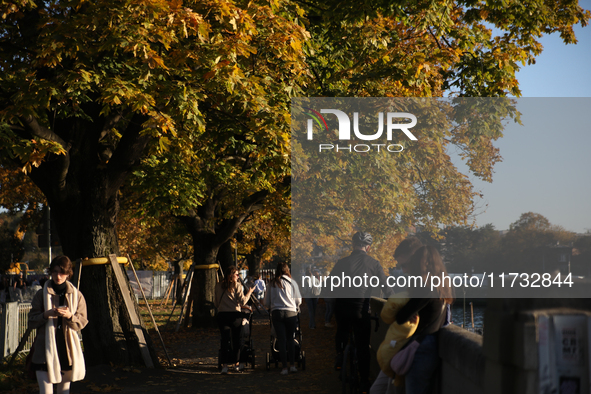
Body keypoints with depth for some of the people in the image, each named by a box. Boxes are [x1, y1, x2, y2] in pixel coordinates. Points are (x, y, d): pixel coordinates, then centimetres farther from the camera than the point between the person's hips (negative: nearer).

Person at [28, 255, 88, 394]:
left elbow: (82, 322, 3)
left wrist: (70, 316, -17)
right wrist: (46, 314, -17)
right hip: (46, 349, -2)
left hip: (68, 349, 2)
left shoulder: (76, 295, 7)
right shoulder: (41, 294, 3)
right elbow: (32, 321, 1)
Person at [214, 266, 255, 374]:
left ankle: (225, 365, -11)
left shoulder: (219, 286, 8)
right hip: (235, 315, -3)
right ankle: (237, 363, 22)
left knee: (225, 339, 0)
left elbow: (216, 303, 13)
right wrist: (249, 292, 7)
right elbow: (242, 301, -7)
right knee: (236, 339, 12)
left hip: (222, 315, 3)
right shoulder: (237, 285, -4)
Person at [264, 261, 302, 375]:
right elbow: (298, 300, 6)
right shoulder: (292, 283, 3)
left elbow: (266, 302, 10)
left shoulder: (272, 284, 5)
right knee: (290, 338, 13)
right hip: (291, 313, 0)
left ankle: (284, 367, 0)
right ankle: (292, 365, 9)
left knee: (281, 340, 1)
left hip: (276, 313, 0)